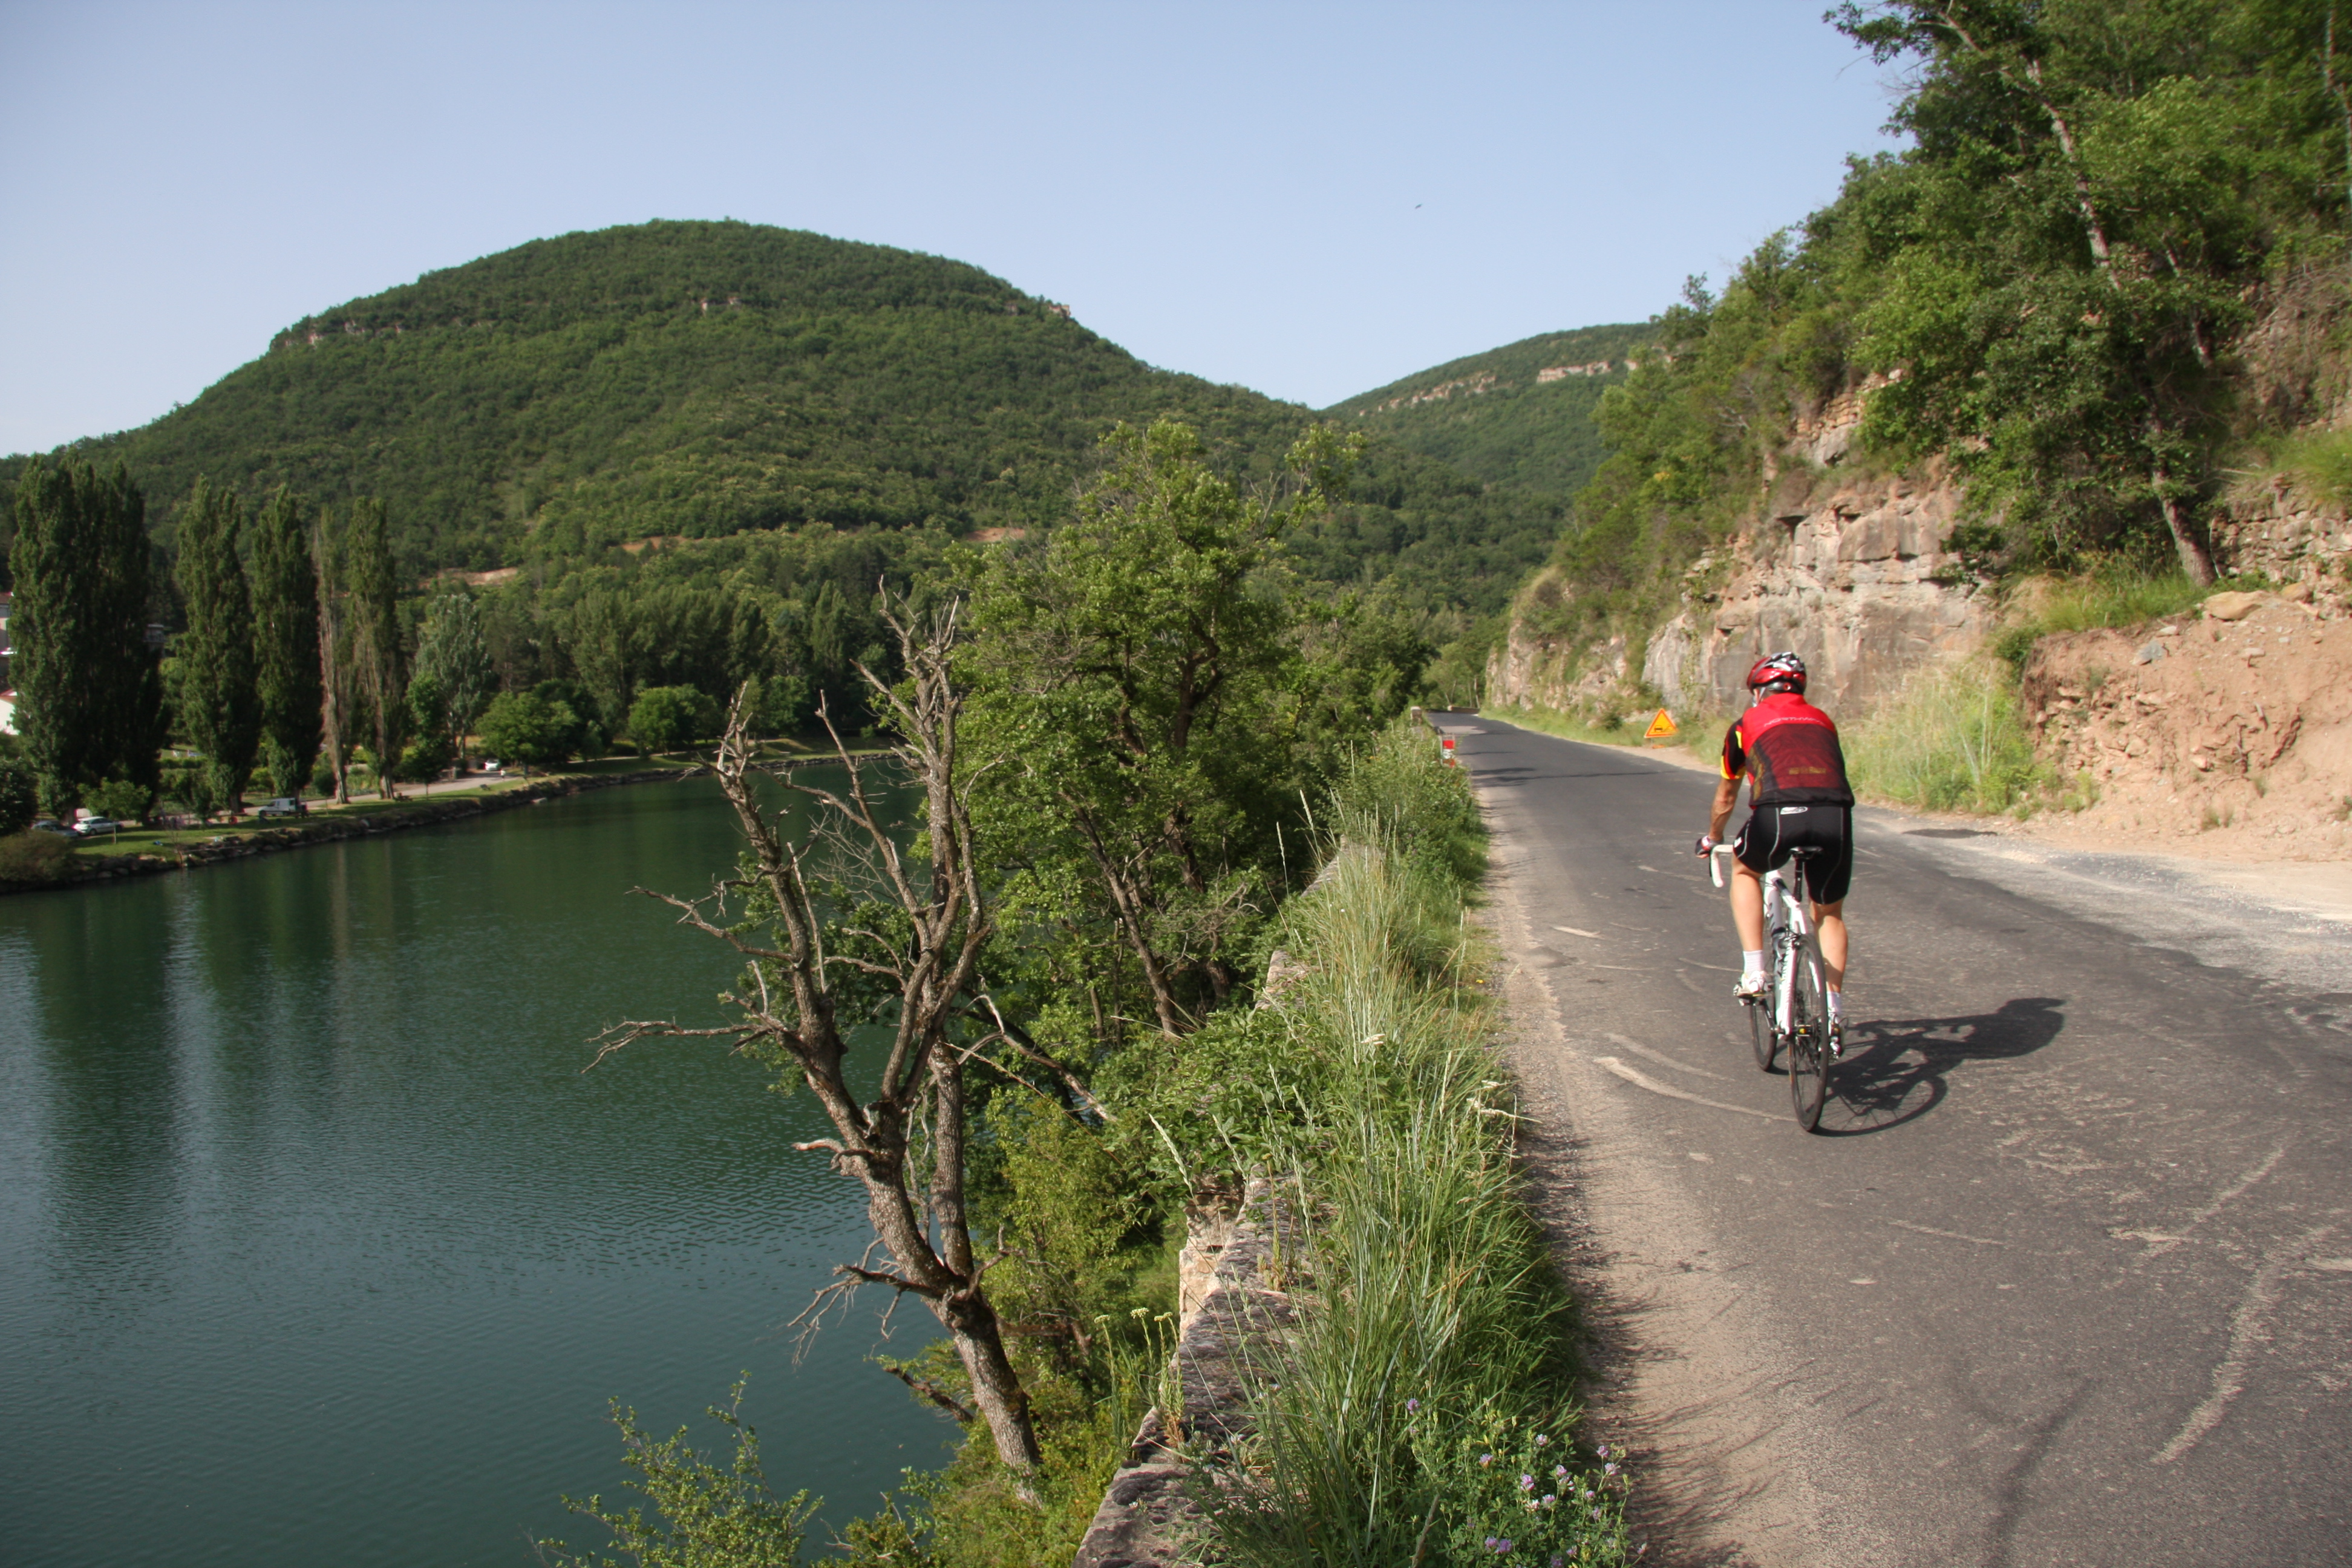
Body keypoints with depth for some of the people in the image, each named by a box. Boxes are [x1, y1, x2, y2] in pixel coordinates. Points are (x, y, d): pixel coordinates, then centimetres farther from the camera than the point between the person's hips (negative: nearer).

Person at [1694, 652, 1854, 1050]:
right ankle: (1835, 1013, 16)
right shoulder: (1822, 721, 32)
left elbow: (1726, 797, 38)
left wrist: (1711, 839, 56)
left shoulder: (1749, 723, 25)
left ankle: (1754, 972, 18)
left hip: (1779, 815, -2)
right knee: (1830, 913, 24)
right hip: (1835, 815, 3)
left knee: (1744, 870, 29)